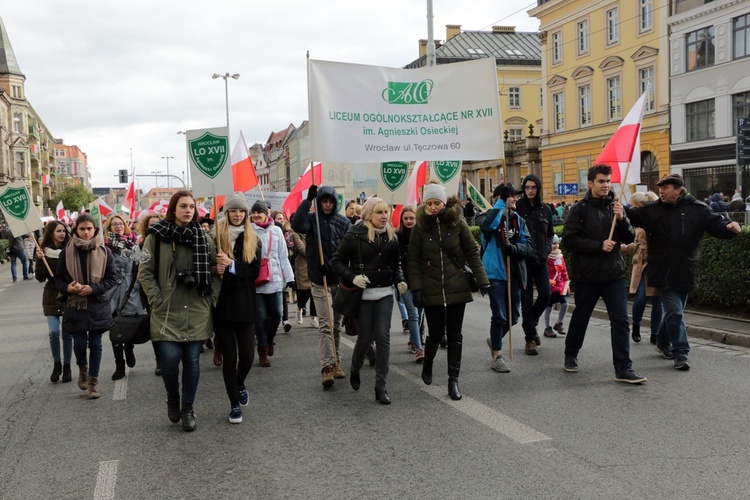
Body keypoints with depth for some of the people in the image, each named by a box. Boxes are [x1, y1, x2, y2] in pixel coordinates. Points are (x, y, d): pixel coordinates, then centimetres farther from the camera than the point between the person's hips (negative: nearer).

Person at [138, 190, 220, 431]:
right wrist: (157, 300, -8)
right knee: (170, 358, -9)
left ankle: (188, 409, 20)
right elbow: (145, 272, -2)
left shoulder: (203, 238, 6)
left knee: (192, 360, 5)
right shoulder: (157, 236, -2)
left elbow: (215, 269, 12)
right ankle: (172, 398, 20)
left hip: (196, 312, 2)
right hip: (167, 312, -2)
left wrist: (211, 298, -1)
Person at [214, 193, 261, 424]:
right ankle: (235, 404, 15)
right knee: (229, 356, 1)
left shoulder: (253, 240, 7)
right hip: (222, 305, -2)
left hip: (245, 305, 2)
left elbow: (254, 271, -3)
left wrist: (232, 264, -17)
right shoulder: (216, 238, 0)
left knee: (247, 355, 0)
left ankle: (240, 385, 33)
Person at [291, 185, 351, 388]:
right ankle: (327, 367, -11)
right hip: (320, 281, -3)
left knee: (337, 325, 13)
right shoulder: (311, 219, -2)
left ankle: (336, 363, 23)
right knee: (326, 324, -10)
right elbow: (296, 224, -23)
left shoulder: (343, 222, 4)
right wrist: (308, 200, -22)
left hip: (340, 279, 3)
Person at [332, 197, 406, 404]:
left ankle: (381, 386, 3)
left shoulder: (391, 236, 5)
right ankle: (354, 370, 36)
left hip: (385, 295, 3)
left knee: (383, 337, -4)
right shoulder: (355, 234, -8)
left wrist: (399, 280, -1)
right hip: (363, 295, -3)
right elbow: (337, 260, -6)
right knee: (365, 339, 4)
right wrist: (352, 277, -20)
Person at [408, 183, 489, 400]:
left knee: (454, 335, 4)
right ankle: (427, 363, 34)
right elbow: (413, 260, -2)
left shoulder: (458, 223, -1)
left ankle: (453, 380, 13)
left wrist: (482, 280, -4)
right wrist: (416, 289, -8)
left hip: (456, 287, 1)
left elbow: (472, 253, 1)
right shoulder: (420, 227, -2)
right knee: (436, 333, 2)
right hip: (431, 290, -1)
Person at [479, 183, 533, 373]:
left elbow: (529, 247, 2)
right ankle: (497, 357, 8)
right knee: (500, 316, -5)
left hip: (515, 273, 5)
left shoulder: (519, 220, 11)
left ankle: (494, 340, 39)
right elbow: (487, 225, -30)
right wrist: (501, 202, -26)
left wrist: (514, 248, -18)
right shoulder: (491, 216, -4)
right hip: (496, 272, -5)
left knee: (513, 316, 12)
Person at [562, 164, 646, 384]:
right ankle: (571, 355, 36)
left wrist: (622, 219, -14)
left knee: (620, 320, -4)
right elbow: (569, 239, -14)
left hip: (614, 275, 3)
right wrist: (599, 245, -19)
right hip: (587, 275, -3)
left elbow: (629, 238, 4)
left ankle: (623, 368, 0)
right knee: (580, 318, 14)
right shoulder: (580, 209, -6)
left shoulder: (615, 207, 6)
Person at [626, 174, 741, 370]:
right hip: (663, 273, -2)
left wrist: (729, 227, -27)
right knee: (675, 312, -7)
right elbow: (632, 215, -5)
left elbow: (715, 223, -6)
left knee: (674, 311, 18)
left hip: (686, 273, 2)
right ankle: (681, 353, 1)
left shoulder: (698, 210, 0)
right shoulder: (653, 210, 0)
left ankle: (663, 342, 38)